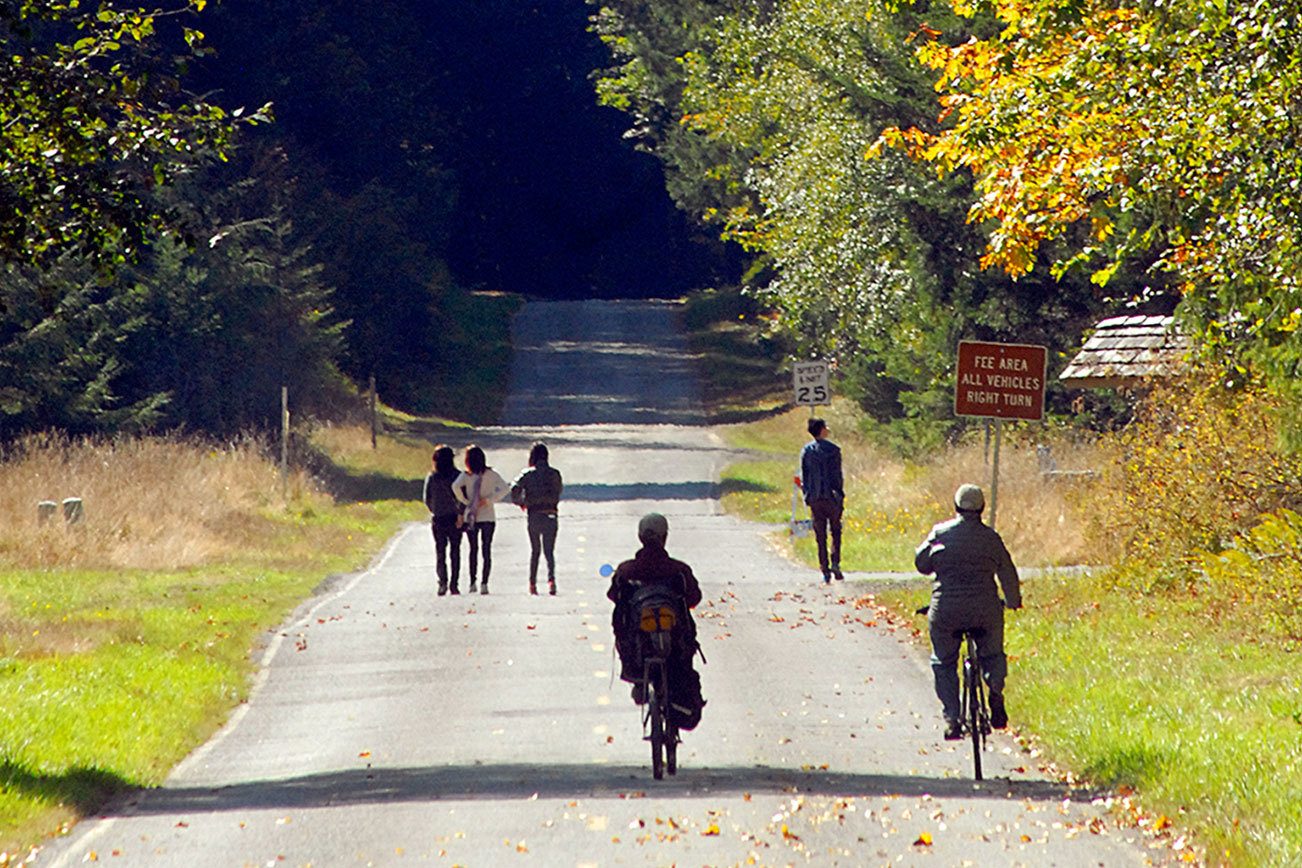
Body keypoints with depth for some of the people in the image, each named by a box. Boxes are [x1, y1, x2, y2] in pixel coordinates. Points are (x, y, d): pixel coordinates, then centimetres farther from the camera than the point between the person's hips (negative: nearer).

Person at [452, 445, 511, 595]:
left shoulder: (466, 476, -5)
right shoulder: (491, 474, -2)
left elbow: (456, 487, -22)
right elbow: (505, 488, -12)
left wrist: (465, 502, -10)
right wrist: (489, 500, -9)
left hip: (471, 518, 0)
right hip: (488, 517, 0)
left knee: (473, 549, 12)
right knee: (487, 550, 3)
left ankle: (472, 582, 10)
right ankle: (484, 583, -5)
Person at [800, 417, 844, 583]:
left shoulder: (806, 451, 4)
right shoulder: (833, 450, -6)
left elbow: (803, 476, 6)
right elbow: (837, 475, -6)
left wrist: (807, 497, 12)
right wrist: (840, 495, 2)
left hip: (815, 498, 3)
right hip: (832, 496, -3)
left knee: (820, 536, 5)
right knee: (836, 532, 10)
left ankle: (825, 571, 2)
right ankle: (835, 563, -7)